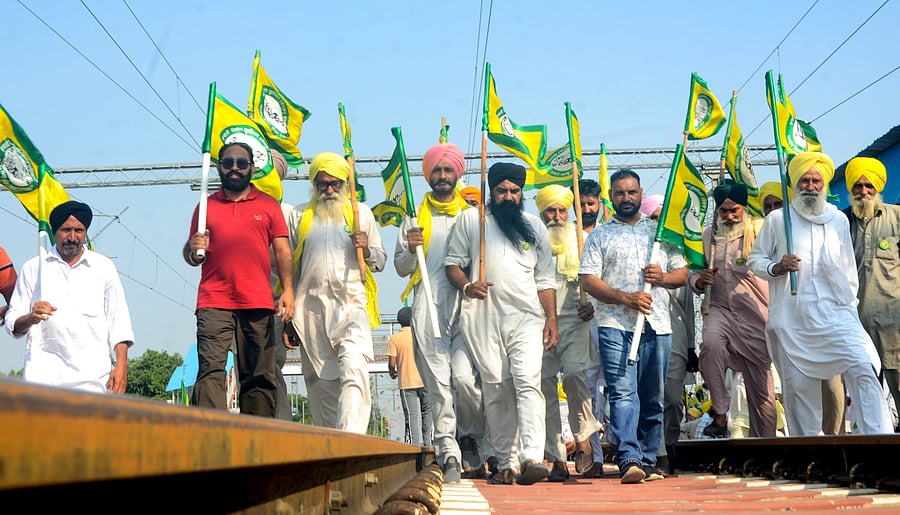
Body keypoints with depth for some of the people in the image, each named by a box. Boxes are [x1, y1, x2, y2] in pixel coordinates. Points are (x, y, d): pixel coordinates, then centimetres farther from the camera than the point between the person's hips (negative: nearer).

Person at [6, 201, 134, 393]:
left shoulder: (103, 267, 16)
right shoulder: (33, 268, 16)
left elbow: (118, 320, 10)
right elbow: (12, 323, 14)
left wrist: (121, 364, -2)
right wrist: (31, 318, -9)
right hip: (44, 371, 0)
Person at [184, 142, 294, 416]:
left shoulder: (268, 205, 14)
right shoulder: (206, 205, 16)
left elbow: (282, 250, 8)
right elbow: (192, 256, 19)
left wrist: (288, 290, -5)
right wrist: (194, 250, -6)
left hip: (258, 303, 0)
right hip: (214, 303, 0)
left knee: (259, 377, 1)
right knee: (210, 370, -13)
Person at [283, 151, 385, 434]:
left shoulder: (361, 212, 15)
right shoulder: (299, 215, 15)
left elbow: (380, 261, 18)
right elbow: (288, 267, 16)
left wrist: (366, 250, -6)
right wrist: (287, 318, 10)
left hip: (352, 306, -1)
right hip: (311, 310, 2)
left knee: (354, 373, -22)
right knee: (320, 384, 2)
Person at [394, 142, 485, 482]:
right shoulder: (415, 217, 18)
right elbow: (401, 268, 16)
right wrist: (411, 250, -4)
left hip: (465, 306, -1)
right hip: (427, 310, 1)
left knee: (465, 377, -14)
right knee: (438, 385, -4)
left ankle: (473, 441, 9)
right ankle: (449, 454, -1)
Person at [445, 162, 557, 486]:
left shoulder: (534, 226, 18)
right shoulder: (470, 220, 13)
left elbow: (545, 278, 17)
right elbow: (453, 263, 9)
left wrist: (551, 319, 8)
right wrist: (466, 286, -12)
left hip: (526, 317, 0)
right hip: (484, 317, 0)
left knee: (528, 383, -16)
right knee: (496, 390, 0)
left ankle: (532, 459, -26)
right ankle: (506, 464, 6)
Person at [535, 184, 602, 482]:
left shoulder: (579, 240, 15)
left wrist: (591, 305, -4)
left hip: (573, 320, -1)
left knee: (574, 372, -25)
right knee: (545, 387, -2)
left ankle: (583, 437, -6)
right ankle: (557, 459, 4)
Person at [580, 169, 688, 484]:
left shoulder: (659, 231, 19)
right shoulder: (599, 236, 10)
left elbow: (682, 274, 19)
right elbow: (588, 280, -1)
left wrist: (663, 277, -5)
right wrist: (626, 298, -13)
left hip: (657, 325, 3)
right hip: (615, 325, -3)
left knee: (653, 398, 6)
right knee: (623, 393, -14)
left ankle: (648, 461, 14)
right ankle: (629, 460, -19)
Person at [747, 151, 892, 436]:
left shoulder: (839, 220, 13)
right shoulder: (777, 219, 6)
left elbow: (848, 269, 18)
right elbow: (755, 259, 9)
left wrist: (851, 304, 14)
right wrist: (777, 267, -10)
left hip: (836, 314, 1)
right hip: (792, 320, -1)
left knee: (863, 373, -17)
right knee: (797, 387, 2)